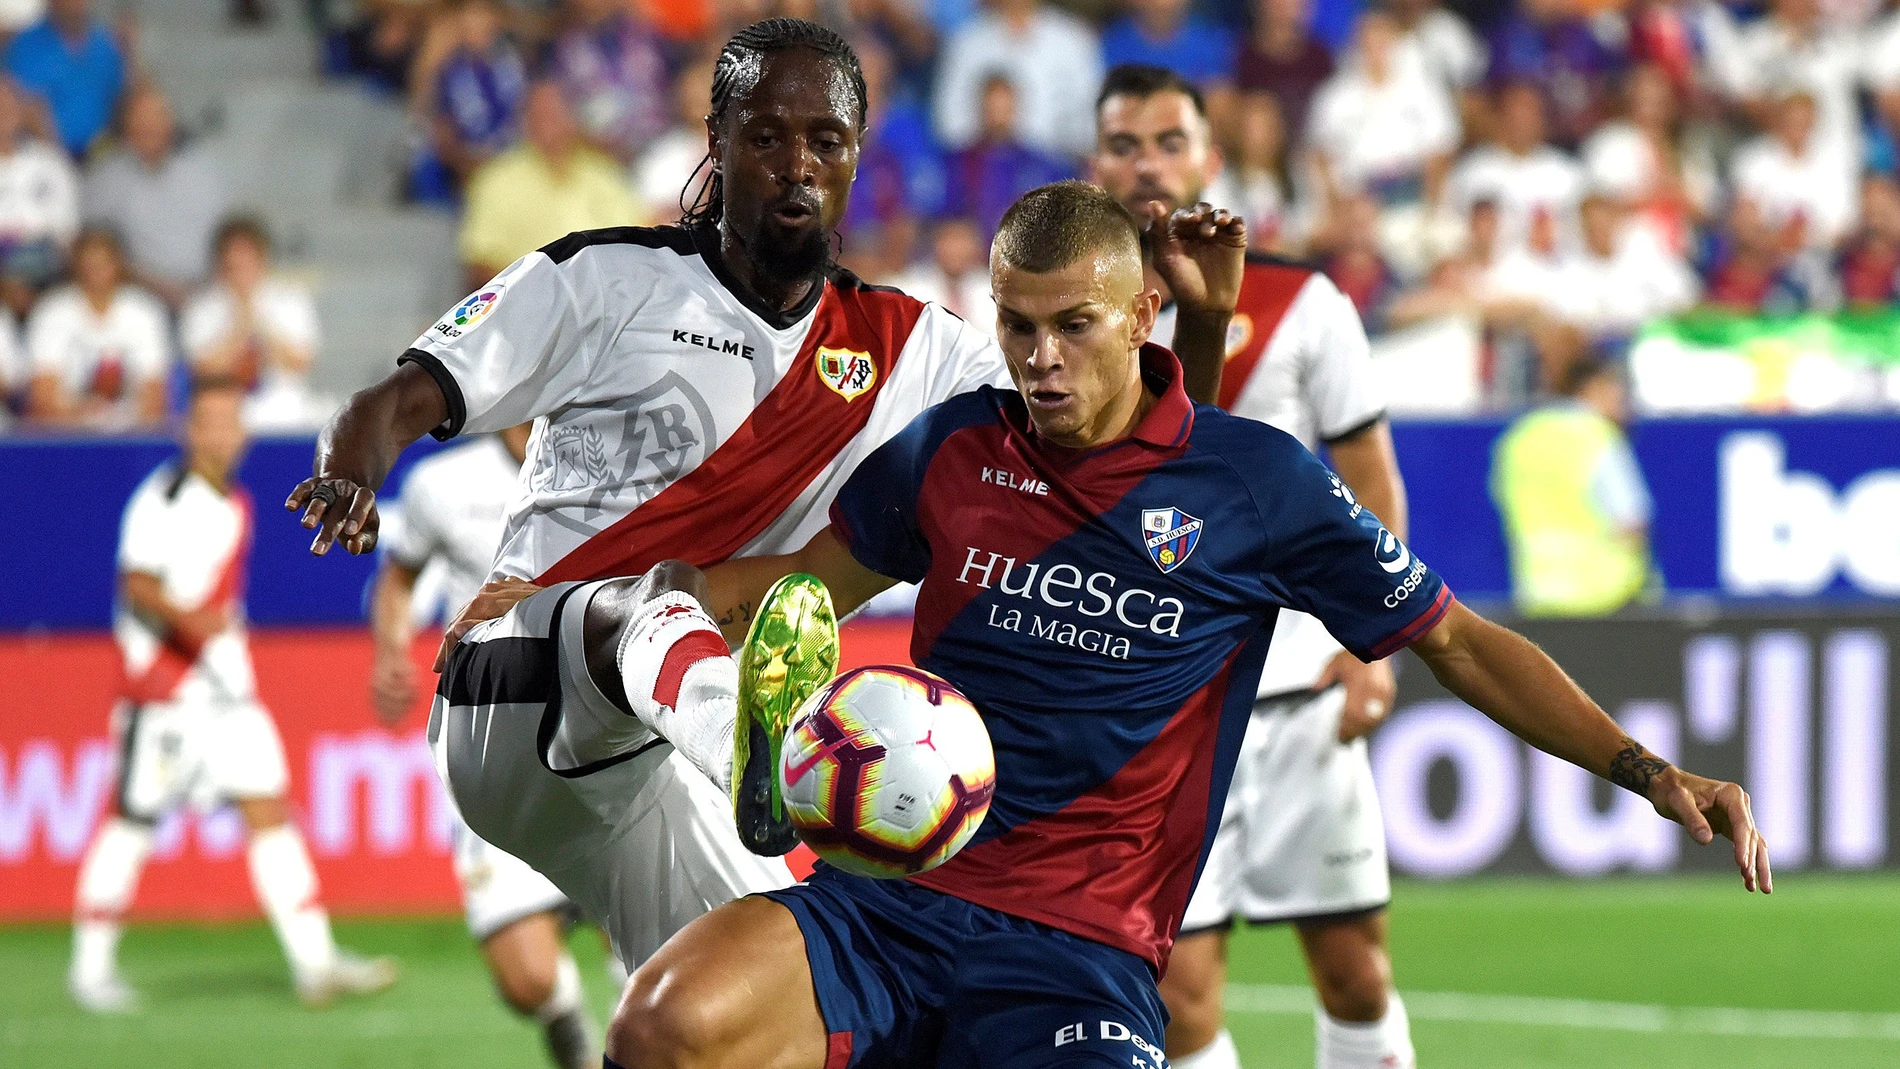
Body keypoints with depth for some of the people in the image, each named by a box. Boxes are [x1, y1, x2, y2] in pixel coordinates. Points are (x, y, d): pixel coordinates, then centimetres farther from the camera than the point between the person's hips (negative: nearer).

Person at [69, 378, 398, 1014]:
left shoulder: (236, 506, 16)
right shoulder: (163, 499, -9)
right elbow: (138, 584, -19)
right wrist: (187, 619, -33)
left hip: (227, 686, 7)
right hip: (163, 688, -7)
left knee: (268, 807, -1)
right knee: (133, 818, -1)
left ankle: (315, 962, -5)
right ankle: (91, 967, 9)